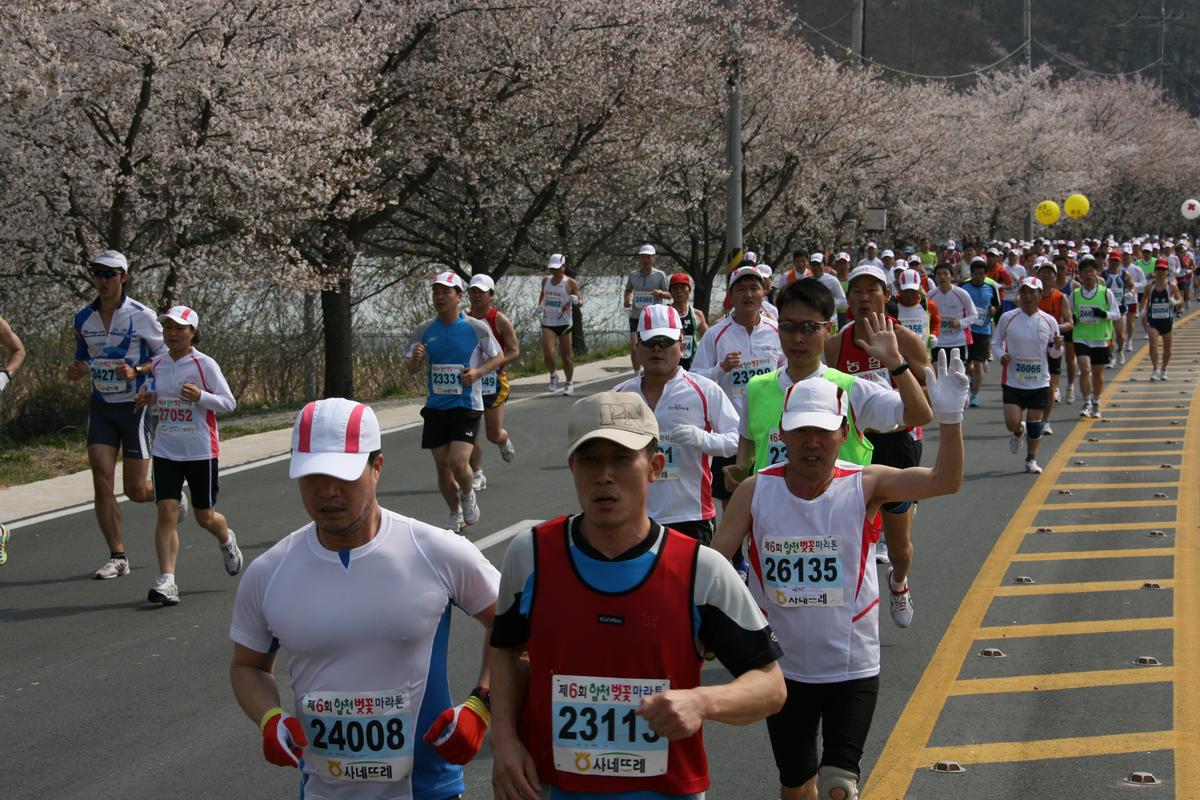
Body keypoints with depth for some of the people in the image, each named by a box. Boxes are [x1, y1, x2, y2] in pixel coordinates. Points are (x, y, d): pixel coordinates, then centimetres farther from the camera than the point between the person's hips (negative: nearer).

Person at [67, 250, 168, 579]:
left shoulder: (141, 316, -10)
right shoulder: (83, 318, 4)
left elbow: (166, 356, -2)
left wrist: (137, 371, -19)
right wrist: (77, 369, -6)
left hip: (135, 406, -4)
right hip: (101, 407, 4)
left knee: (135, 490, -1)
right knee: (102, 481, -8)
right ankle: (117, 557, 1)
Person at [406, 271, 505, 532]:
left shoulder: (477, 328, -5)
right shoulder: (424, 330, 3)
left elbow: (499, 357, 5)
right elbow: (411, 369, 9)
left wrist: (478, 372, -13)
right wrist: (415, 359, -15)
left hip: (467, 405, -3)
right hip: (436, 406, 4)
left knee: (458, 462, -17)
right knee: (442, 465, 6)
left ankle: (468, 496, 16)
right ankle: (455, 515, 27)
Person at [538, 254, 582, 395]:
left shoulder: (570, 283, -6)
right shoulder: (545, 281, 7)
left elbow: (581, 301, -5)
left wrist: (577, 301, -29)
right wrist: (540, 305, 7)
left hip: (564, 323, -3)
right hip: (548, 322, 3)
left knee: (566, 355, 6)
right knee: (547, 353, -14)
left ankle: (569, 384, 23)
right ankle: (553, 375, 13)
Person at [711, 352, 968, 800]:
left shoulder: (865, 486, -11)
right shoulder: (755, 493, -7)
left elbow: (944, 481, -24)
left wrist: (949, 420, -41)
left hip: (853, 668, -2)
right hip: (783, 668, 2)